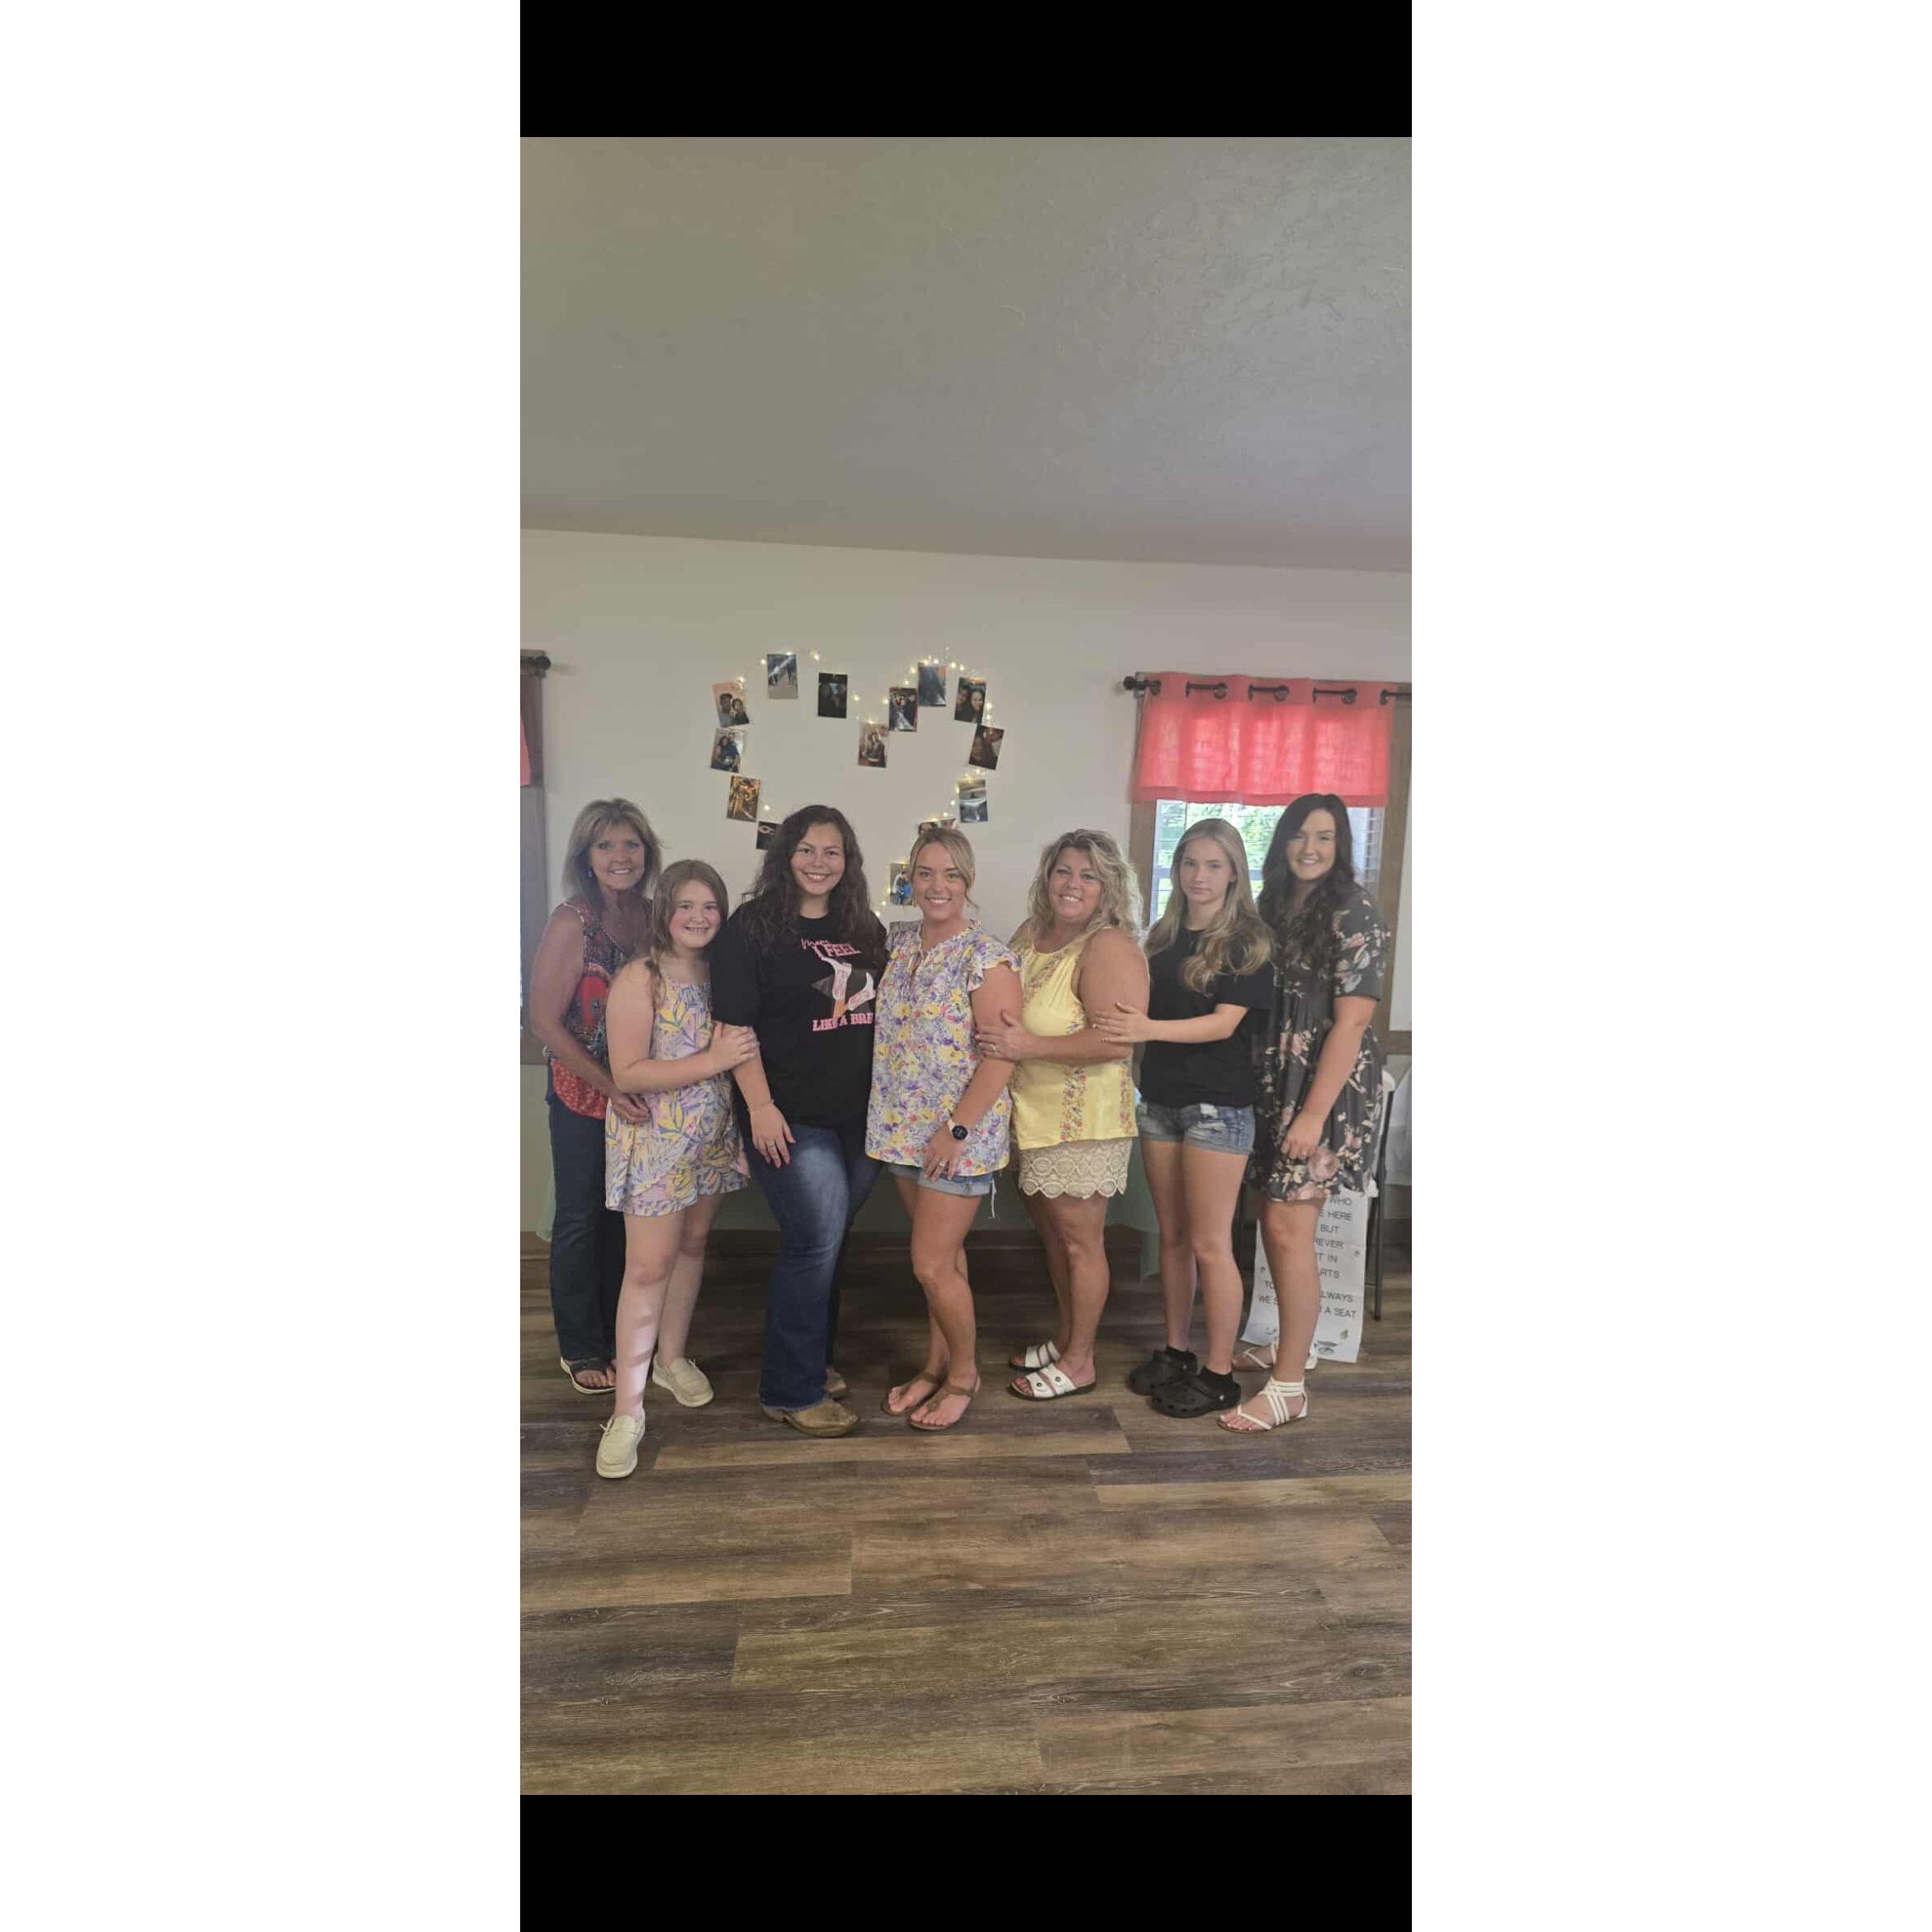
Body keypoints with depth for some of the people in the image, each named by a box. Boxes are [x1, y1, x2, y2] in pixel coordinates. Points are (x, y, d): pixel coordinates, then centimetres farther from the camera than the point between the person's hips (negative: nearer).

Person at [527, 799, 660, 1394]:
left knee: (625, 1216, 16)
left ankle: (616, 1336, 35)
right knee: (582, 1218, 8)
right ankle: (580, 1349, 28)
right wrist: (611, 1087, -19)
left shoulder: (653, 917, -1)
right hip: (582, 1098, -5)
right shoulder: (573, 922, -16)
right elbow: (545, 1021, -16)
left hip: (640, 1096, 5)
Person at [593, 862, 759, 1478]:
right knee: (649, 1267, -3)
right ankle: (627, 1409, 9)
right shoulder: (640, 978, -14)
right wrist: (713, 1061, -24)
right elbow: (627, 1074, -20)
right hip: (654, 1141, -5)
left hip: (713, 1137, 6)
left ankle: (672, 1357, 37)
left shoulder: (720, 974, 3)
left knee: (693, 1243, 17)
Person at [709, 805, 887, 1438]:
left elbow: (882, 1013, 18)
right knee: (817, 1242, -5)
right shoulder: (752, 926, -7)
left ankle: (811, 1360, 32)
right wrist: (759, 1107, -16)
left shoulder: (864, 929, 10)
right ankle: (792, 1392, 12)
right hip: (792, 1120, -6)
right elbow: (734, 1023, -11)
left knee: (822, 1243, 15)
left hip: (860, 1117, 6)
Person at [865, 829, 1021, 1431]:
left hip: (960, 1133, -6)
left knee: (932, 1264, -1)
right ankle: (936, 1365, 35)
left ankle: (963, 1375, 22)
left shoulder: (987, 958, -15)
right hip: (904, 1127, 6)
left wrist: (957, 1129, -19)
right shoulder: (900, 942, 6)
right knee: (941, 1253, 19)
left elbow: (1001, 1056, -18)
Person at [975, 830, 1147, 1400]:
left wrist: (1030, 1045, -29)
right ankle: (1067, 1336, 40)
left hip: (1084, 1121, -8)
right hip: (1035, 1116, 8)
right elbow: (1006, 1013, 21)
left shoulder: (1109, 948, -18)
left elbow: (1116, 1041, -27)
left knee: (1079, 1241, 6)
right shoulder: (1031, 934, 7)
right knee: (1051, 1228, 21)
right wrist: (1000, 1036, 1)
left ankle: (1079, 1363, 23)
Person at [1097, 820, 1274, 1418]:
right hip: (1159, 1099, 6)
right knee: (1172, 1235, 13)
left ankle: (1219, 1375, 12)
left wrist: (1149, 1028, -28)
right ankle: (1176, 1352, 26)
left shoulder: (1247, 942, -7)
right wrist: (1127, 1025, -2)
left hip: (1218, 1105, -5)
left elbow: (1226, 1022, -16)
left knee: (1209, 1244, -1)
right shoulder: (1163, 937, 11)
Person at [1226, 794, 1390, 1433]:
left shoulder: (1354, 914, -11)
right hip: (1273, 1086, 7)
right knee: (1273, 1222, 12)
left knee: (1289, 1230, -8)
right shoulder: (1273, 908, 11)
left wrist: (1313, 1114, -20)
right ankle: (1289, 1345, 31)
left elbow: (1350, 1022, -16)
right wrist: (1260, 1091, 7)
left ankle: (1289, 1388, 3)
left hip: (1325, 1090, -7)